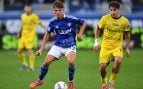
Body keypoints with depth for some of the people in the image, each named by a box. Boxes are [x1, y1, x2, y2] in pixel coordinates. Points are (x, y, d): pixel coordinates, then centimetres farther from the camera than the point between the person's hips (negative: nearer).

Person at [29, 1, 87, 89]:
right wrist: (41, 49, 6)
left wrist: (80, 34, -12)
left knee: (71, 61, -30)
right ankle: (39, 81, 18)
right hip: (58, 45, 3)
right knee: (46, 62, -8)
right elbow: (47, 34, 8)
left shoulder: (71, 19, -15)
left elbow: (84, 23, 1)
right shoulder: (52, 21, -7)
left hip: (70, 45, -3)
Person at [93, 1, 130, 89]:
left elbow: (127, 35, 9)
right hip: (105, 46, 1)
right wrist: (96, 42, 3)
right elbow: (98, 29, 9)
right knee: (102, 66, -8)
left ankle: (112, 81, -6)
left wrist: (127, 48, 9)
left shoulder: (125, 21, -4)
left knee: (118, 61, -28)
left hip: (117, 46, 0)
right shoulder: (105, 18, -7)